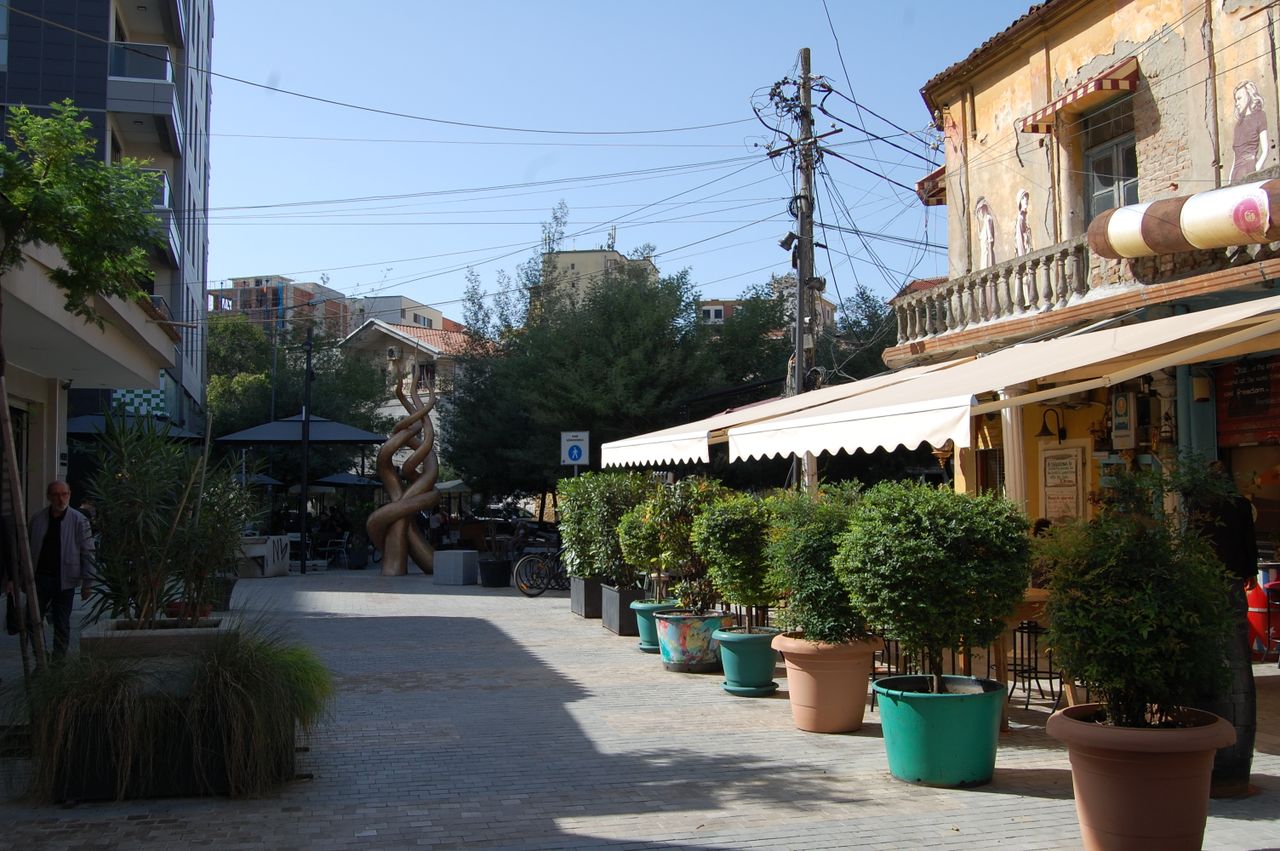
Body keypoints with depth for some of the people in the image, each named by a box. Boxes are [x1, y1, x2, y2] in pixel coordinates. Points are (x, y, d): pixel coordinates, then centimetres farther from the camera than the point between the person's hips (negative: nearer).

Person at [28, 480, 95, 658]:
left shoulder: (79, 520, -4)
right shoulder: (37, 518, 4)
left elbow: (88, 552, -3)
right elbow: (29, 548, 11)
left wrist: (86, 582, -6)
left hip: (65, 580, -2)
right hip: (40, 577, 2)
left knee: (62, 624, 5)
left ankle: (58, 660, 15)